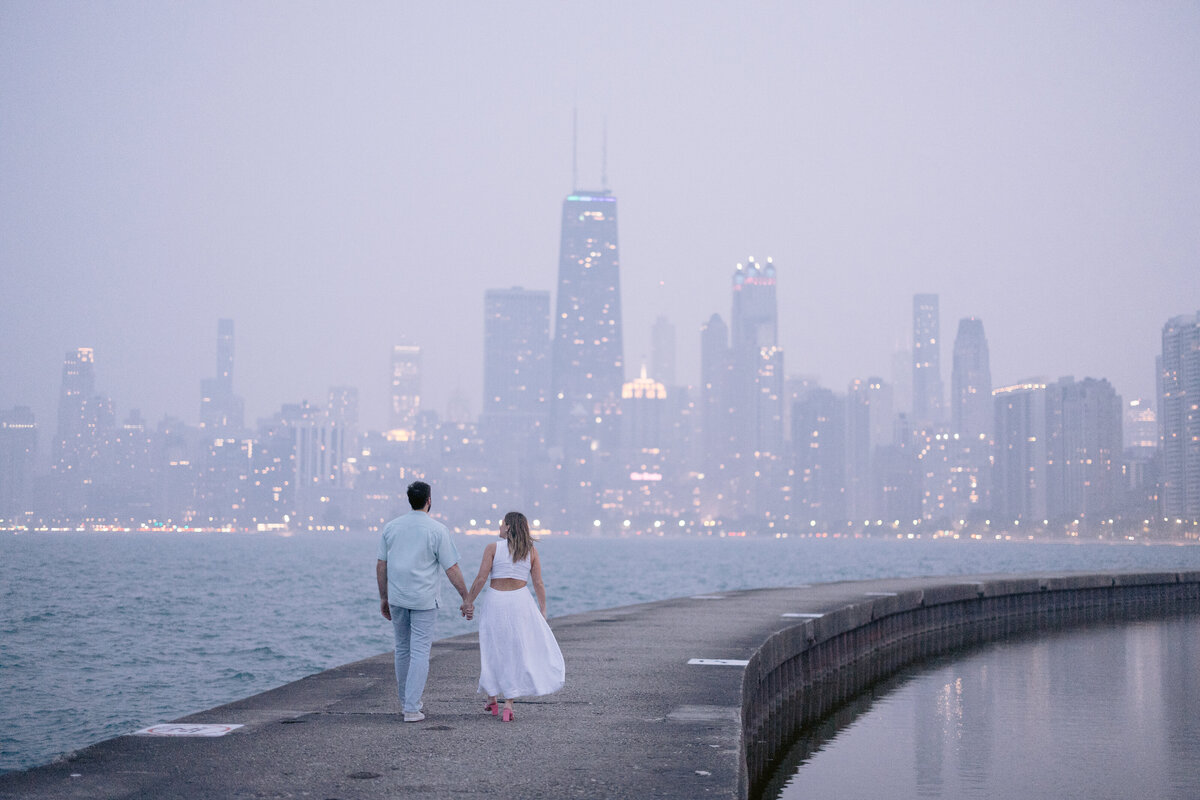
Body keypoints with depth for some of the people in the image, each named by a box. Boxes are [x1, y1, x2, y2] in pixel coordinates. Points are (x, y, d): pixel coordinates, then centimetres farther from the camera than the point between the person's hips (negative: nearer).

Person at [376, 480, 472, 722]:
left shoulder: (391, 527, 4)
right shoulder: (437, 530, -8)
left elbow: (381, 565, 7)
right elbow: (452, 569, -8)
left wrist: (384, 597, 15)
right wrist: (466, 599, 0)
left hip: (396, 599, 4)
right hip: (424, 600, -4)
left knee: (403, 648, 18)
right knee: (419, 652, -2)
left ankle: (407, 700, 30)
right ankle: (411, 709, -6)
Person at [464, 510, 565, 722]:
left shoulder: (493, 548, -3)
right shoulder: (531, 550, 4)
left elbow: (481, 578, -8)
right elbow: (538, 583, 2)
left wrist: (469, 601, 2)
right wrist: (543, 610, 9)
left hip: (496, 602, 0)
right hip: (520, 602, 0)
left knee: (494, 651, 15)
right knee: (519, 651, 5)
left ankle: (492, 700, 24)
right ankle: (508, 704, -4)